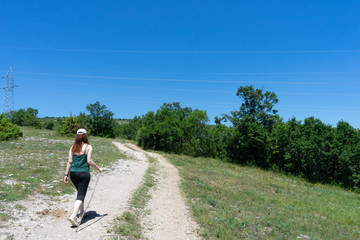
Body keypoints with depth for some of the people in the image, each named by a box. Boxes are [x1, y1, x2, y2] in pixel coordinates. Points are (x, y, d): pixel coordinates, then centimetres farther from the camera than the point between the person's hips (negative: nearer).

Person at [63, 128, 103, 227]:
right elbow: (89, 161, -11)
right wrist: (98, 168, 1)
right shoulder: (88, 147, -7)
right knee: (81, 195, -1)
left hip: (73, 173, 5)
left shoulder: (72, 147, 6)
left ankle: (81, 211, 39)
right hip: (84, 173, -5)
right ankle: (73, 215, -15)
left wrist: (66, 174, 9)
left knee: (80, 192, 25)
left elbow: (70, 161, 4)